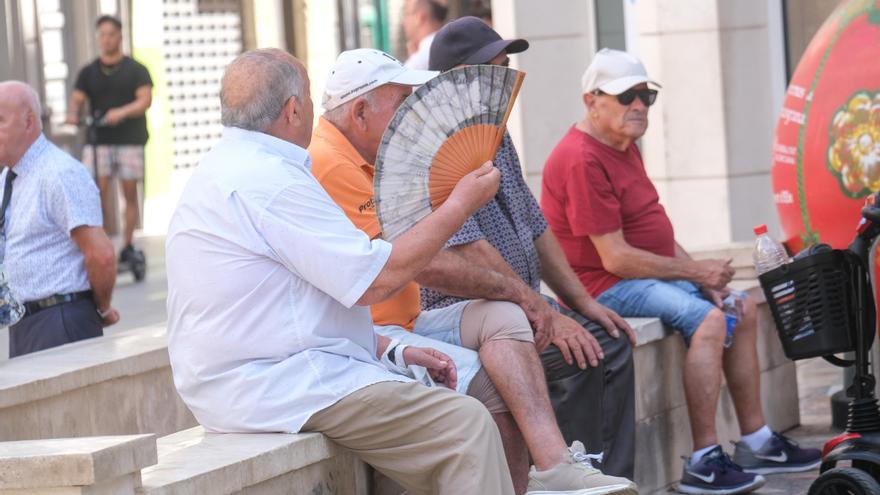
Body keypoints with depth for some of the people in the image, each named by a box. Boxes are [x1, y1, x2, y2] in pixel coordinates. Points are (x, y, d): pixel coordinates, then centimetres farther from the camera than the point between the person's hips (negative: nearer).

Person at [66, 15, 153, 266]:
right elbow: (77, 99, 4)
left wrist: (122, 112, -24)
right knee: (99, 190, -12)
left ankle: (128, 247, 9)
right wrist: (72, 114, -20)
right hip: (98, 139, 1)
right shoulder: (89, 72, 13)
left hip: (130, 139, -1)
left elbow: (145, 99, -6)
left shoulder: (136, 70, 6)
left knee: (130, 192, 2)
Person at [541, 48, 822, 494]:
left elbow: (655, 228, 18)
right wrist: (694, 272, -14)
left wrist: (701, 271, 1)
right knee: (707, 318, -28)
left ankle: (756, 443, 15)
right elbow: (616, 258, -23)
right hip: (604, 288, -11)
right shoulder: (582, 160, -20)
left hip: (650, 275, 11)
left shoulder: (625, 146, 14)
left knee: (743, 308, 10)